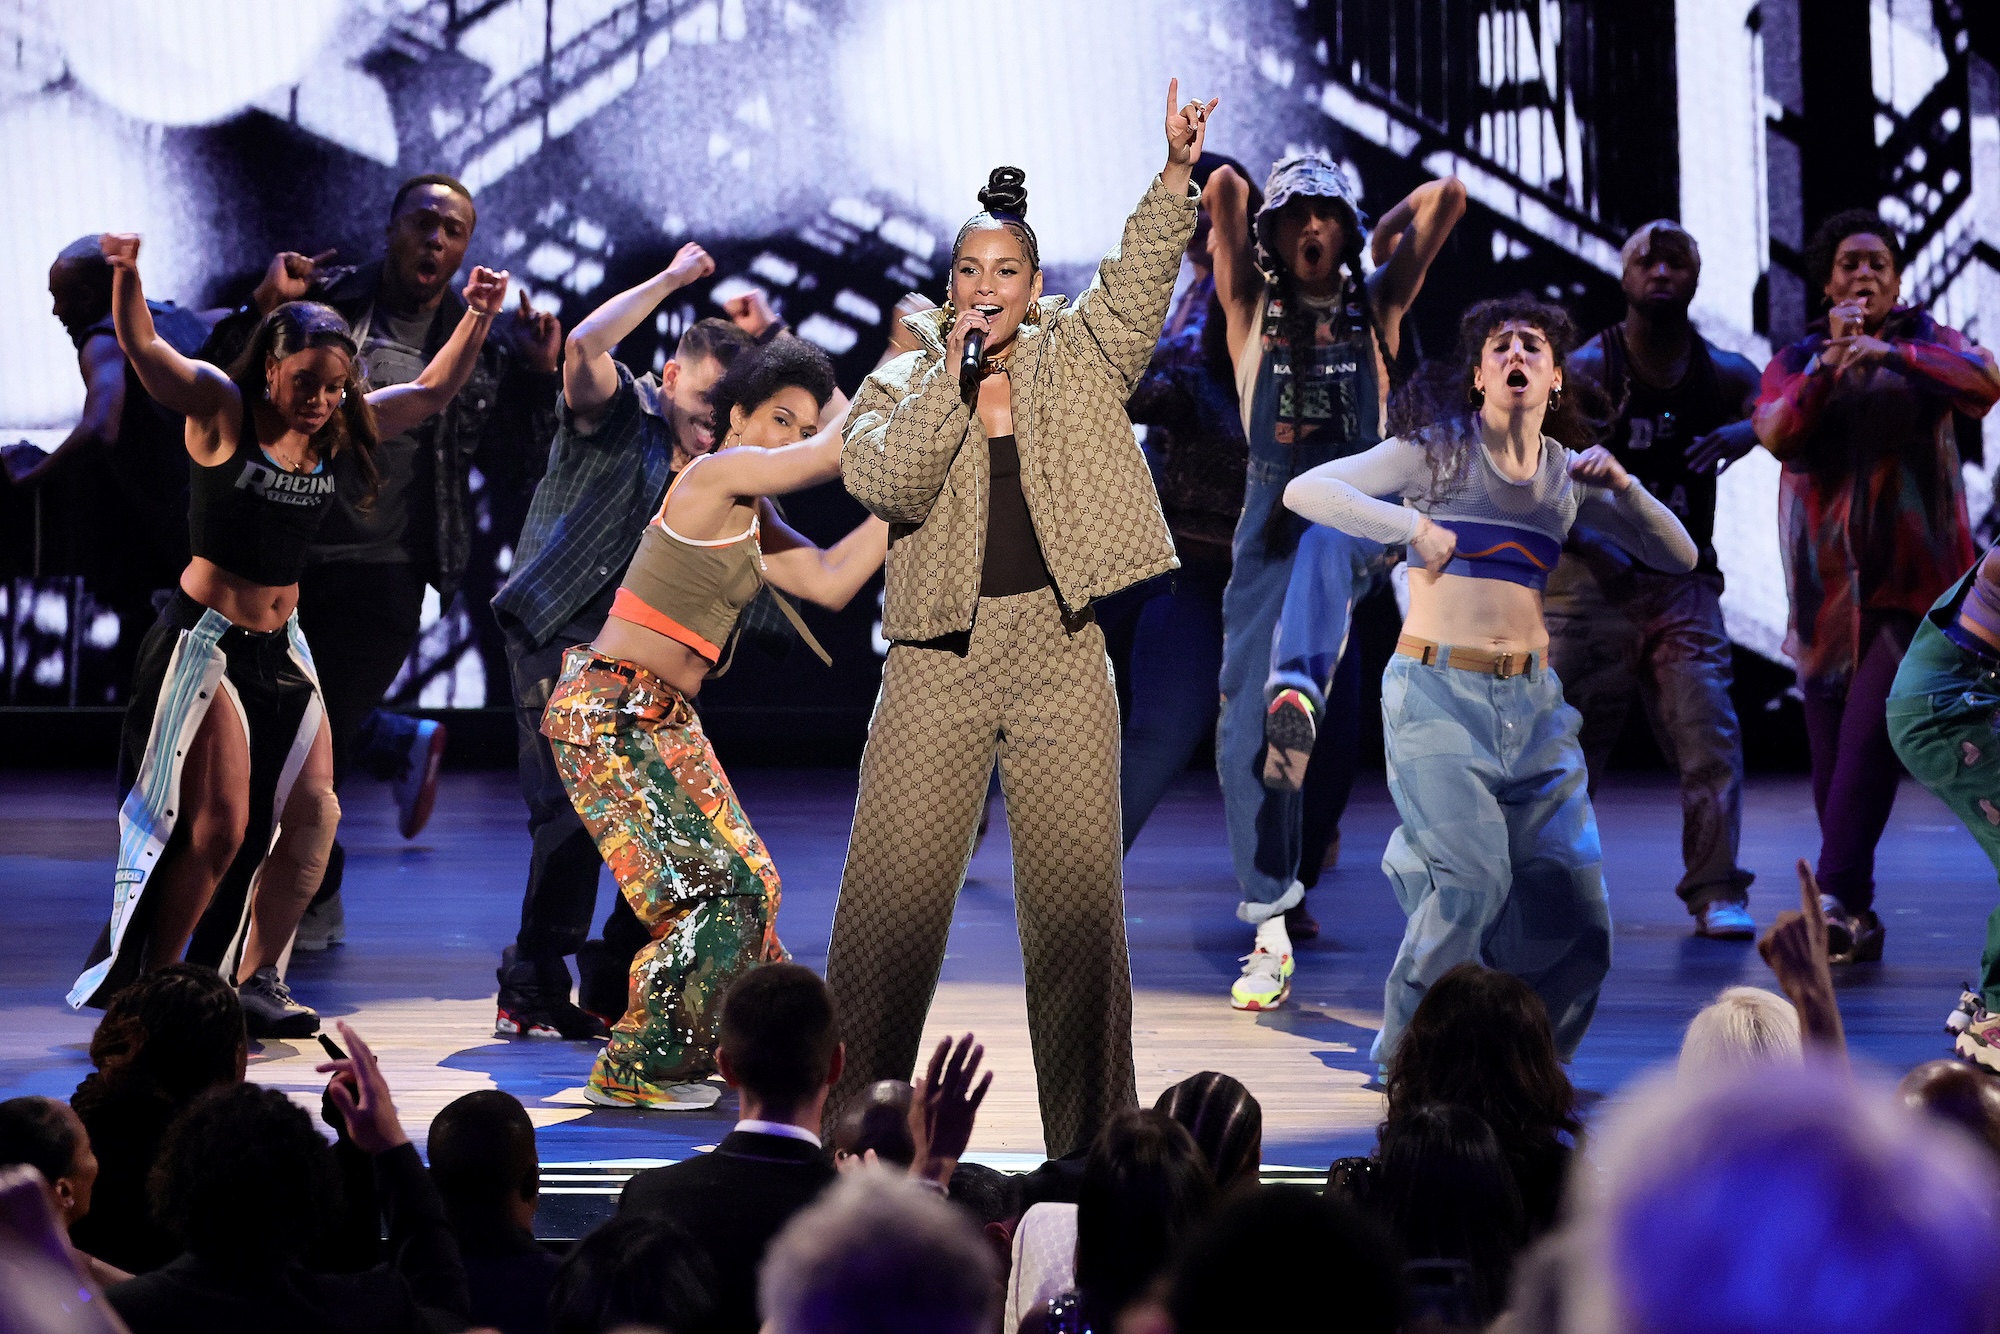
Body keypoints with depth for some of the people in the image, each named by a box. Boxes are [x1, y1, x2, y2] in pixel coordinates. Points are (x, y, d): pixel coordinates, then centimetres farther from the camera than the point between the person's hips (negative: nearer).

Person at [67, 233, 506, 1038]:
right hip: (206, 637, -7)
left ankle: (255, 980, 10)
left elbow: (433, 391, 13)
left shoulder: (343, 429, 4)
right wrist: (127, 276, -42)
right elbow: (143, 350, -25)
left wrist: (478, 318, 1)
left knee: (312, 816, 1)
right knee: (219, 827, -10)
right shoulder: (222, 412, -12)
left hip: (282, 646, 7)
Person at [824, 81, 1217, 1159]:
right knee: (891, 895, -3)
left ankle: (1092, 1135, 7)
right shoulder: (902, 384, 8)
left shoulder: (1077, 363, 10)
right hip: (937, 656, -1)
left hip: (1061, 656, 1)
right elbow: (882, 481, -10)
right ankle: (849, 1120, 4)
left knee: (1077, 897, 1)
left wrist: (1176, 172, -20)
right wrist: (949, 376, -12)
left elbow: (1140, 278, -5)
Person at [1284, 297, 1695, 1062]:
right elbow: (1305, 491, -9)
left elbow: (1678, 556, 13)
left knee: (1571, 897, -2)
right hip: (1437, 691, -5)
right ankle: (1407, 1060, 0)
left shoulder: (1569, 474, 12)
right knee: (1473, 879, -18)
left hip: (1531, 703, 5)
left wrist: (1622, 487, -3)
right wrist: (1409, 525, -19)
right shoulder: (1441, 450, 0)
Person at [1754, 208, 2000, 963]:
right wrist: (1830, 362, -19)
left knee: (1868, 738, -20)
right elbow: (1775, 434, -6)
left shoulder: (1927, 344, 6)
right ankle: (1858, 920, 12)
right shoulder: (1797, 362, 12)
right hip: (1828, 587, 3)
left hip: (1911, 582, -3)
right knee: (1830, 759, 2)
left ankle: (1837, 904, -27)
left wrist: (1892, 353, -29)